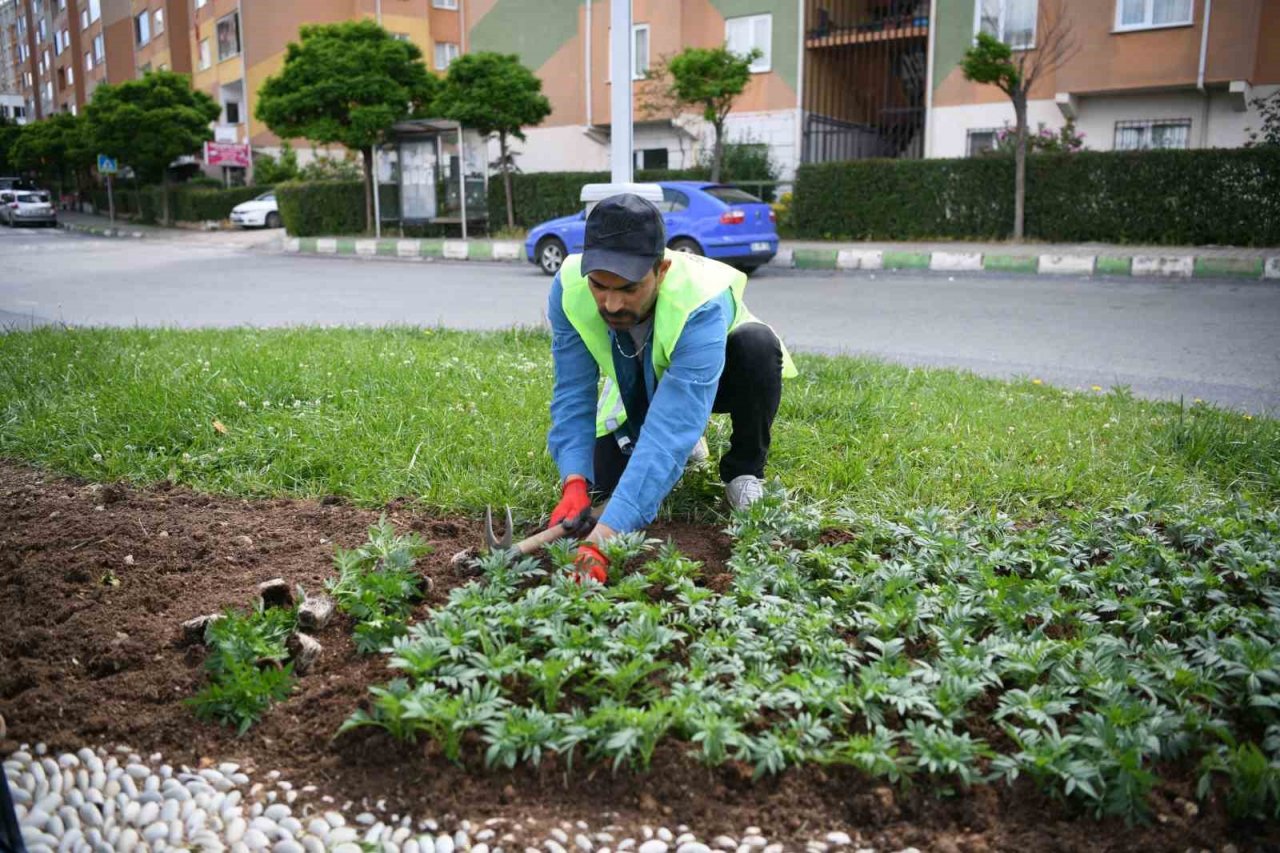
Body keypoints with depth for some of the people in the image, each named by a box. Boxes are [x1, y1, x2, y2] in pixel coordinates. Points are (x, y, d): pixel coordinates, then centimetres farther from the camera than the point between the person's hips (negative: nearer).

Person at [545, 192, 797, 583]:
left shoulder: (702, 305, -44)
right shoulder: (569, 287, -31)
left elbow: (671, 428, -51)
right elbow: (573, 395, -26)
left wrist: (603, 537, -59)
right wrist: (574, 484, -42)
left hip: (713, 377, -3)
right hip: (638, 393, 4)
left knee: (757, 345, -35)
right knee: (603, 478, -11)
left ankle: (743, 470, -9)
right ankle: (689, 448, 19)